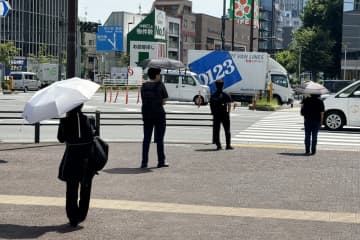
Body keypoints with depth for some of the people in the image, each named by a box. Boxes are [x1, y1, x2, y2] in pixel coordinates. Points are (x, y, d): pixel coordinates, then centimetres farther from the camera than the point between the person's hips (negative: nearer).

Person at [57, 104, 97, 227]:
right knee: (85, 189, 17)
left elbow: (61, 139, 0)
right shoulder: (89, 120, -7)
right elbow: (94, 136, -5)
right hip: (88, 159, 1)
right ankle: (81, 215, 23)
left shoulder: (64, 122, -10)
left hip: (72, 158, -1)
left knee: (71, 190, 9)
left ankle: (73, 218, 8)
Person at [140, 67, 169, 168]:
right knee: (159, 139, 4)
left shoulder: (144, 85, 5)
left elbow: (143, 100, 7)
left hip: (146, 114, 4)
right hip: (159, 114, -4)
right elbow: (164, 100, -5)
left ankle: (144, 162, 6)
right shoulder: (160, 84, -8)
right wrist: (159, 103, 9)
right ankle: (161, 161, 9)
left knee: (146, 138, 8)